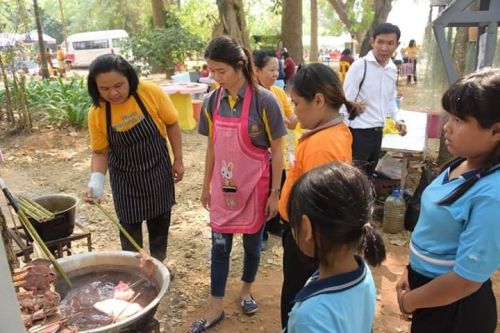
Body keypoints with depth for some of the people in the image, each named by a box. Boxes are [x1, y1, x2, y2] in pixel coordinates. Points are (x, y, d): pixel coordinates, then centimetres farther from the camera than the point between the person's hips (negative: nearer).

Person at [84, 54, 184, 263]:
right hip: (125, 178, 0)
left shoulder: (151, 92, -21)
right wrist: (97, 180, -23)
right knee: (129, 226, 9)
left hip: (158, 170, 1)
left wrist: (178, 160, -4)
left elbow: (171, 124, -7)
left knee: (160, 220, 16)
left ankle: (159, 262, 41)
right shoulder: (96, 113, -17)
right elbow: (100, 152, -6)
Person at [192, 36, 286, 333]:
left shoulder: (264, 101, -16)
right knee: (219, 247, 11)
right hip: (223, 187, 4)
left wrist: (275, 192, -9)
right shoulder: (212, 102, -3)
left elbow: (277, 151, -10)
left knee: (252, 243, 15)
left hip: (254, 188, -3)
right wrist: (207, 186, 12)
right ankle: (216, 308, 27)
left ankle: (246, 290, 42)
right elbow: (212, 147, 7)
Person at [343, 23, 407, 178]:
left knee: (367, 175, 19)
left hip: (378, 131, 7)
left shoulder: (392, 68, 7)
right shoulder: (360, 66, -15)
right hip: (359, 132, -7)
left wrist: (397, 118, 2)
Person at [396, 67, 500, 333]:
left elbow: (467, 279, -25)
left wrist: (408, 300, -11)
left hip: (453, 306, -7)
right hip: (428, 282, 7)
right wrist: (412, 271, 10)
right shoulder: (463, 164, -5)